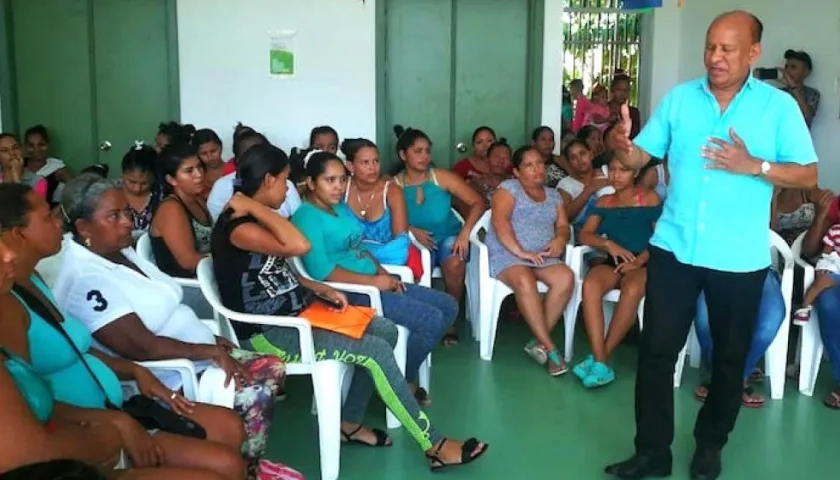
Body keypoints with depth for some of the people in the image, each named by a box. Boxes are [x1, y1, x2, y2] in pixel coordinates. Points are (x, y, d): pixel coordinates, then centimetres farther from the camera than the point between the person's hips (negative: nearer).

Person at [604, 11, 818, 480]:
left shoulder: (779, 105, -3)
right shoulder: (679, 98, 4)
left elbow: (808, 175, -4)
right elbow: (641, 156, 2)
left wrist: (753, 165, -18)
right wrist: (622, 146, -21)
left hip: (740, 257, -1)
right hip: (674, 247, 2)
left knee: (730, 357, 13)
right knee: (657, 350, 4)